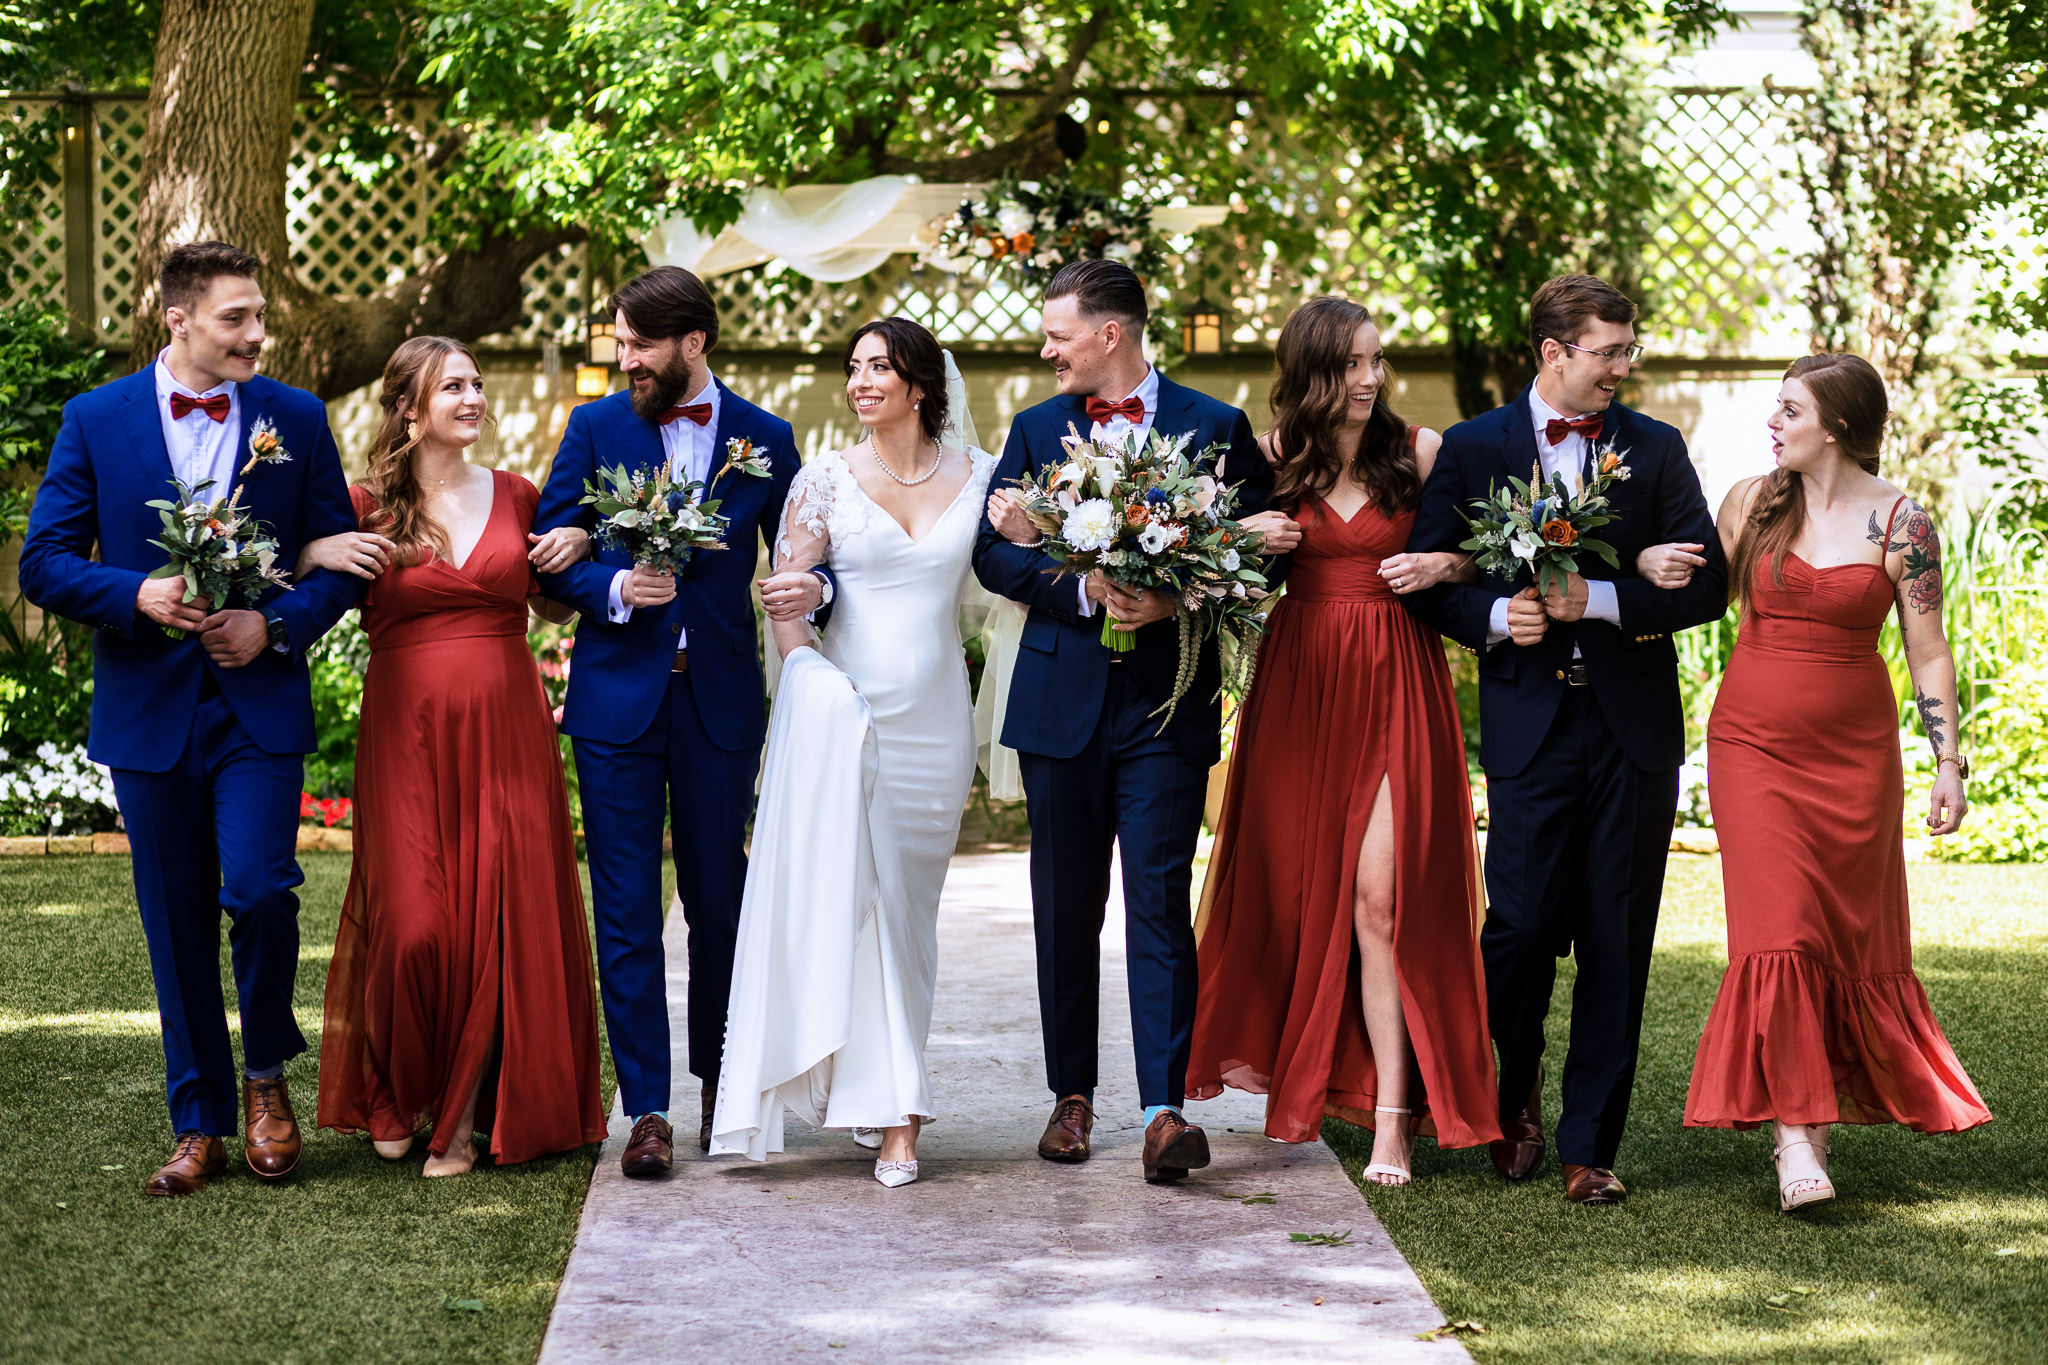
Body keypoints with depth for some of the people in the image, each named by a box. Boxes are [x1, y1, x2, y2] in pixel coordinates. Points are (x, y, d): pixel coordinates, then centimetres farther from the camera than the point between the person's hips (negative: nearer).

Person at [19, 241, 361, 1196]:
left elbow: (340, 560, 6)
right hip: (149, 712, 1)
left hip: (260, 704, -1)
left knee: (258, 890, -17)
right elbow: (43, 562, 0)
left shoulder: (296, 419, 3)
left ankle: (265, 1071, 11)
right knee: (177, 928, 7)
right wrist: (137, 595, -16)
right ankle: (200, 1126, 19)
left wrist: (275, 624, -12)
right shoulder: (96, 420, 1)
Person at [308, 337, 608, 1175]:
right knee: (412, 923, -6)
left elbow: (557, 607, 22)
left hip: (506, 728, 2)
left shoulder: (516, 497, 9)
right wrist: (318, 554, -12)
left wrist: (581, 546, 3)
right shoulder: (363, 508, 2)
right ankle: (397, 1101, 18)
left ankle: (465, 1117, 11)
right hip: (406, 730, -2)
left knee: (498, 918, 0)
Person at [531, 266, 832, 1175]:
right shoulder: (594, 429, 2)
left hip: (720, 700, 1)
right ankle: (646, 1108, 2)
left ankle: (720, 1082, 27)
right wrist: (615, 588, -17)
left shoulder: (764, 440, 4)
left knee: (719, 899, 11)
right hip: (618, 698, -1)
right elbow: (549, 555, 1)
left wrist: (815, 586, -14)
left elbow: (804, 554, 9)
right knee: (625, 912, -2)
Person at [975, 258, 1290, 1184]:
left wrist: (1174, 602, -15)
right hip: (1061, 699, 3)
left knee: (1160, 901, -9)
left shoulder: (1215, 428, 2)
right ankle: (1072, 1093, 19)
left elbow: (1259, 547, 0)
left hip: (1167, 702, -3)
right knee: (1065, 905, 9)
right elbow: (992, 552, 2)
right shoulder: (1035, 430, 10)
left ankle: (1165, 1108, -12)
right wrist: (1085, 590, -14)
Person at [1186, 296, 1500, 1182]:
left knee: (1382, 895, -10)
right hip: (1301, 685, 2)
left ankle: (1393, 1111, -9)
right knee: (1297, 883, 8)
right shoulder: (1273, 459, 5)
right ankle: (1303, 1075, 26)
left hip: (1396, 685, -2)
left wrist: (1439, 566, -10)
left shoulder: (1420, 451, 3)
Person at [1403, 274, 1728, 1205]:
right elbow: (1428, 580, 5)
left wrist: (1598, 598, -12)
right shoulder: (1473, 449, 4)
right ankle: (1516, 1092, 24)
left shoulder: (1656, 450, 7)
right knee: (1521, 924, -5)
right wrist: (1496, 615, -13)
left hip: (1633, 725, 1)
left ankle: (1590, 1147, 11)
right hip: (1529, 722, -1)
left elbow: (1706, 585, 0)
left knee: (1616, 946, 2)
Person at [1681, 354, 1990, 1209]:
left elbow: (1928, 652, -1)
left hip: (1854, 751, 0)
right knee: (1779, 931, -12)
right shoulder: (1750, 502, 3)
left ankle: (1821, 1105, 25)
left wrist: (1950, 763, -4)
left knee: (1855, 941, 7)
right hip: (1753, 743, 0)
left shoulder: (1899, 523, -3)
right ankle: (1795, 1136, -12)